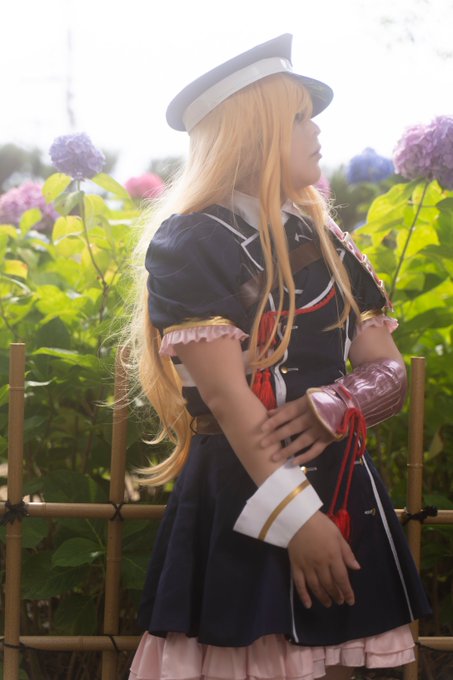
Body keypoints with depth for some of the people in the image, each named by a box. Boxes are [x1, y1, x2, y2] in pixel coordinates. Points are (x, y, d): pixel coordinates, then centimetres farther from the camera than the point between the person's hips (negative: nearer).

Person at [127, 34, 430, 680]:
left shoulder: (328, 245, 13)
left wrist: (333, 407, -15)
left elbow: (391, 374, 8)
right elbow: (226, 395, -14)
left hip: (341, 497, 6)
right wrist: (295, 517, -20)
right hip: (240, 507, -6)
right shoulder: (190, 243, -6)